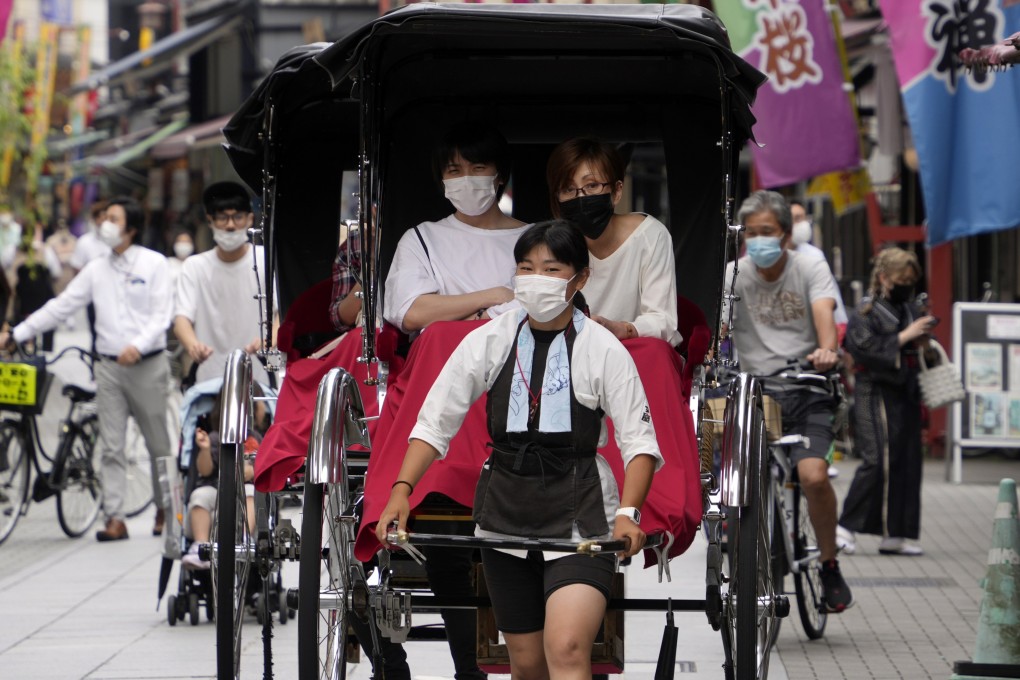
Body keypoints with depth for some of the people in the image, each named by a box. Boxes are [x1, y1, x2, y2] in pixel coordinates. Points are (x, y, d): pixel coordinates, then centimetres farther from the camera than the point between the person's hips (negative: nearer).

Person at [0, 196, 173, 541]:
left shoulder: (153, 264, 0)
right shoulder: (96, 269, 11)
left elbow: (162, 315, -6)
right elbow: (61, 306, 9)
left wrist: (139, 345, -23)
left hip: (147, 365, -3)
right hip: (109, 367, 3)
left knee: (158, 442, 4)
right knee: (111, 447, -2)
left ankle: (165, 509, 18)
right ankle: (115, 518, -3)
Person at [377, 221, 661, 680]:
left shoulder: (603, 350, -6)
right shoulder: (489, 342, 2)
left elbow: (639, 442, -7)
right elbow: (434, 423, 3)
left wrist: (627, 513, -23)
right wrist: (401, 490, -11)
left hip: (580, 518, -4)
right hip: (504, 516, 4)